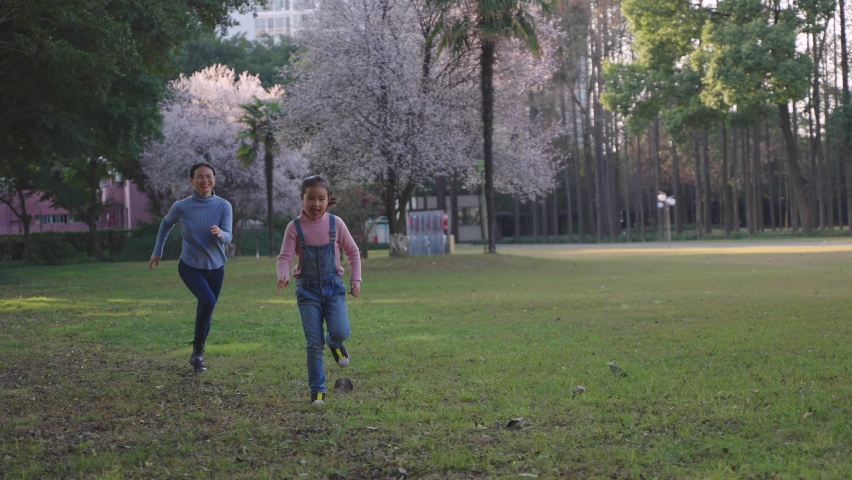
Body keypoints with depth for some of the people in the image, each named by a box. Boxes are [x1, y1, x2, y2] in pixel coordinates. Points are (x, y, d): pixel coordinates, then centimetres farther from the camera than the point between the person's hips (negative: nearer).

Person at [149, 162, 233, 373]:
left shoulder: (223, 206, -11)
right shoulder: (181, 207, -12)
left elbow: (228, 237, -16)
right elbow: (166, 224, 8)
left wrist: (220, 234, -39)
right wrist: (157, 251, 13)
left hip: (215, 267, 3)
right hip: (190, 266, -3)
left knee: (207, 308, 11)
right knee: (208, 301, -25)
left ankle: (198, 354, 32)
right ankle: (197, 349, -7)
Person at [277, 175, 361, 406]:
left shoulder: (336, 223, 0)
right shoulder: (295, 227, -4)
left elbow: (353, 252, 9)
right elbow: (285, 257, -8)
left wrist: (356, 279, 0)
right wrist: (283, 275, -29)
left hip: (333, 286, 1)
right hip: (308, 289, -1)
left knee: (340, 332, -19)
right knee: (314, 343, -5)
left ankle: (335, 344, 20)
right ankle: (317, 391, 7)